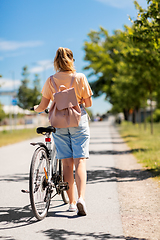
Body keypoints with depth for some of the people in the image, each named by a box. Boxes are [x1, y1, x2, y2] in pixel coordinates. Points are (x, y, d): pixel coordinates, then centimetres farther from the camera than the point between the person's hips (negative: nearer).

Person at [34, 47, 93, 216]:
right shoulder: (80, 78, -4)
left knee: (67, 163, 6)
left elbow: (43, 105, 2)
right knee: (80, 161, -4)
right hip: (78, 120, -2)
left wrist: (35, 109, 24)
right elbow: (88, 103, -2)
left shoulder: (51, 80, -1)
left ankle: (72, 202, 10)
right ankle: (81, 197, -21)